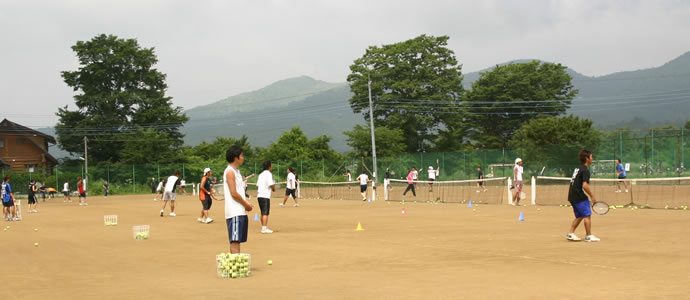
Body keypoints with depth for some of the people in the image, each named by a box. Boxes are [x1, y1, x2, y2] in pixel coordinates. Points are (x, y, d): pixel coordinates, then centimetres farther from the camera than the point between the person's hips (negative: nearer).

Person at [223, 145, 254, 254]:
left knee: (236, 240, 11)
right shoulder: (230, 171, -10)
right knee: (235, 240, -11)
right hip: (234, 212, -9)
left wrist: (246, 203, 9)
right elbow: (234, 193, -16)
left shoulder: (236, 171, 19)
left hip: (240, 212, 9)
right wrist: (246, 205, -7)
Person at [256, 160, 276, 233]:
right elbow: (271, 184, -17)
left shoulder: (261, 174, 17)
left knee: (262, 213, 15)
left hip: (259, 195, 8)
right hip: (265, 196, -8)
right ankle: (264, 228, -14)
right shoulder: (269, 174, -8)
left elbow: (257, 185, 19)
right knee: (265, 213, -9)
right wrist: (273, 188, 2)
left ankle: (263, 227, 20)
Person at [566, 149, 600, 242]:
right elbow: (585, 185, -24)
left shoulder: (578, 168, 14)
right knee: (587, 215, -1)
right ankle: (589, 236, 4)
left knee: (579, 216, 16)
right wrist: (592, 196, -15)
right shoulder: (585, 170, -14)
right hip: (579, 196, -9)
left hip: (572, 196, 9)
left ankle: (570, 233, 13)